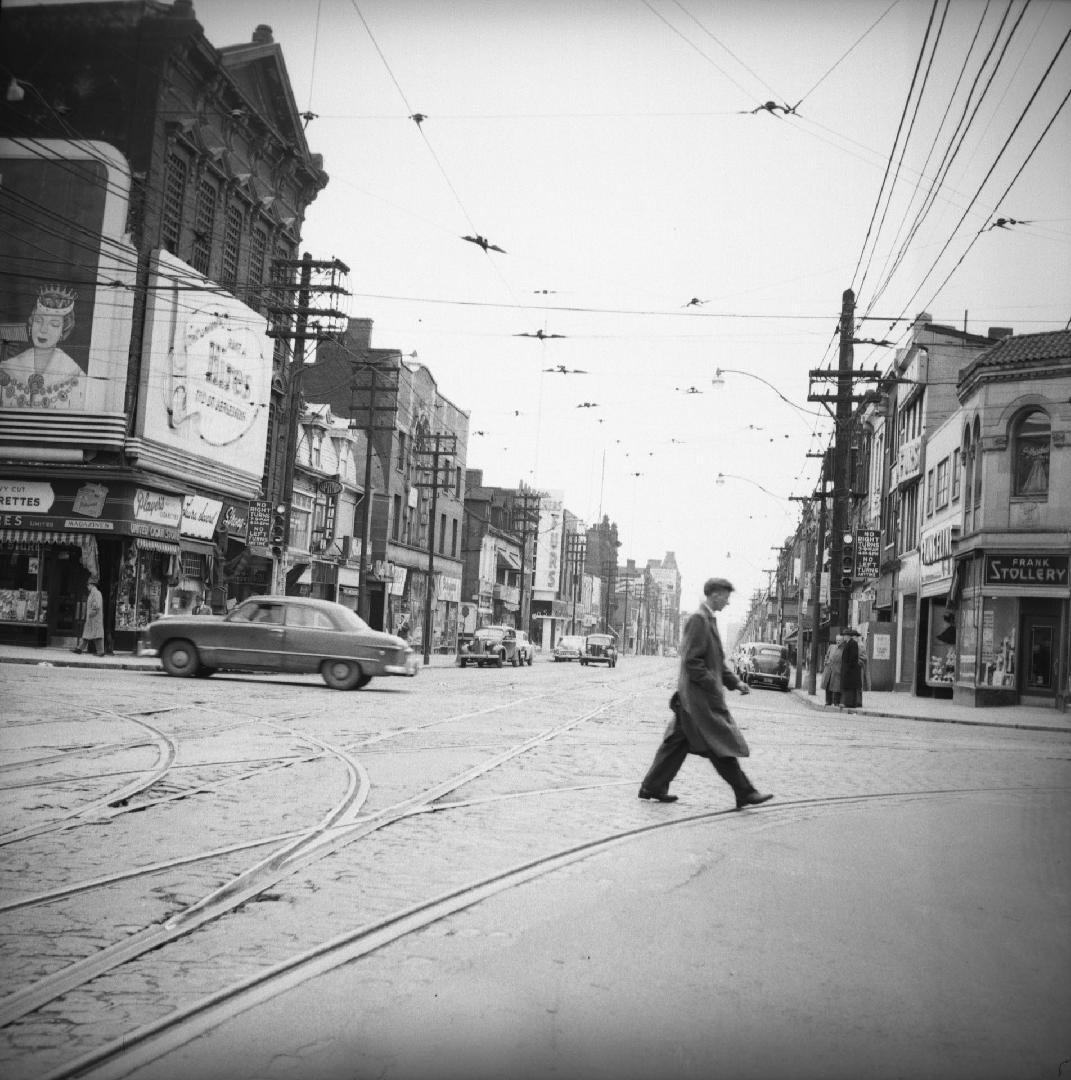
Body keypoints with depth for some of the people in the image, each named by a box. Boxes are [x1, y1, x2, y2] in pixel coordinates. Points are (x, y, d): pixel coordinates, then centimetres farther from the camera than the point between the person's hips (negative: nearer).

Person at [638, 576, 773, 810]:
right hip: (699, 696, -10)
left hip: (692, 696, 10)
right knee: (721, 744, -4)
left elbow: (715, 660, 22)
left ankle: (653, 786, 17)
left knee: (678, 742, 12)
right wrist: (713, 685, -19)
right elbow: (692, 661, -20)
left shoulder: (709, 620, 16)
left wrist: (734, 682, 14)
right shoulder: (698, 620, -15)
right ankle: (744, 792, 2)